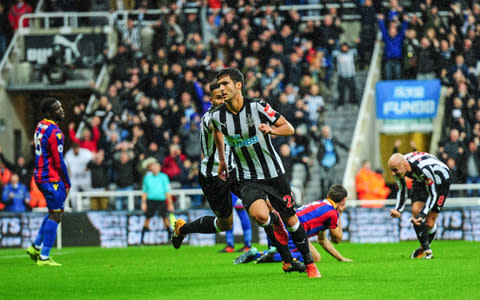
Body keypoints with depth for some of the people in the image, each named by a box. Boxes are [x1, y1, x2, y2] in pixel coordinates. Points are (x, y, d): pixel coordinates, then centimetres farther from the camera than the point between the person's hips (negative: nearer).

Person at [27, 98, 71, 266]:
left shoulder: (40, 127, 12)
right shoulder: (54, 132, -17)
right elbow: (59, 161, -17)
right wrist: (67, 183, -7)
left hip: (39, 176, 10)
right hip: (52, 178, -10)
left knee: (54, 213, 21)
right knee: (55, 215, -4)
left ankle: (35, 247, 22)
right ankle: (44, 257, -4)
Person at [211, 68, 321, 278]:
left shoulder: (257, 106, -14)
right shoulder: (217, 116, -5)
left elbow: (289, 128, -7)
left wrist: (271, 129, -26)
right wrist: (222, 159, 25)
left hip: (274, 173, -1)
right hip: (247, 179, 1)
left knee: (290, 219, 6)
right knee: (259, 214, -24)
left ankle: (309, 262, 27)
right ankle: (287, 258, -1)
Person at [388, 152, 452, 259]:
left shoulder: (424, 168, -42)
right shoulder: (399, 168, -22)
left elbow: (433, 195, -33)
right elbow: (401, 190, -5)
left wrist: (422, 215, -41)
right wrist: (398, 209, -21)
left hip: (441, 179, -6)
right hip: (421, 181, 6)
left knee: (429, 223, -9)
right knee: (415, 211, -16)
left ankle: (424, 248, 18)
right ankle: (426, 250, -5)